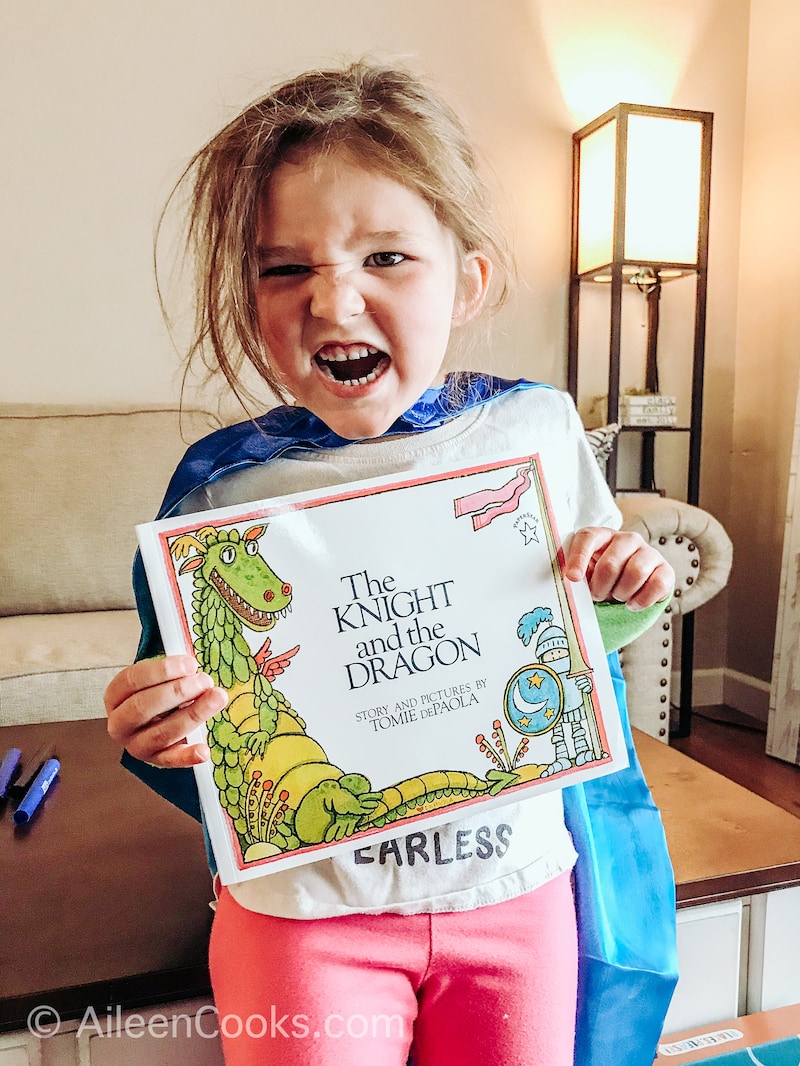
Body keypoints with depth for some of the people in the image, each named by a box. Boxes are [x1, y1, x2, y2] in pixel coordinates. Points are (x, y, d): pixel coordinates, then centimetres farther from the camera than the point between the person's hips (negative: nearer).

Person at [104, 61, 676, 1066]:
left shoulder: (540, 425, -7)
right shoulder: (223, 483, -13)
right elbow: (182, 726, -3)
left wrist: (628, 594, -13)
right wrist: (159, 741, -24)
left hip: (516, 885, 3)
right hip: (304, 907, -2)